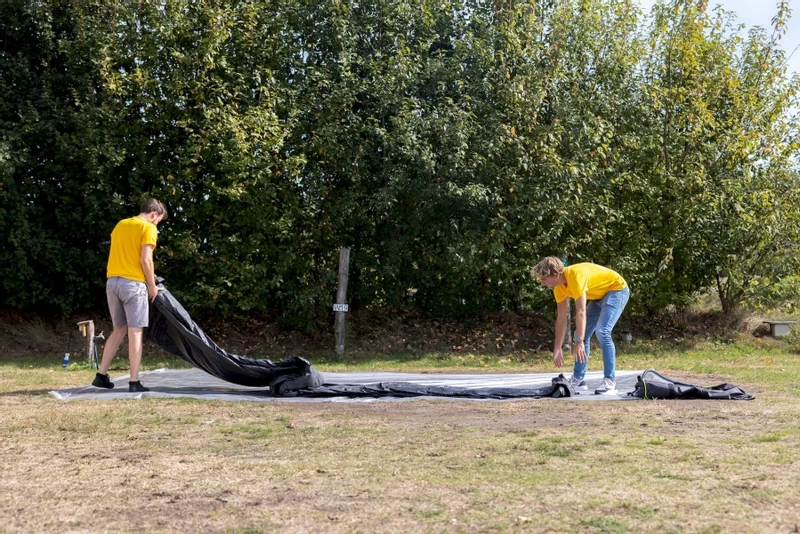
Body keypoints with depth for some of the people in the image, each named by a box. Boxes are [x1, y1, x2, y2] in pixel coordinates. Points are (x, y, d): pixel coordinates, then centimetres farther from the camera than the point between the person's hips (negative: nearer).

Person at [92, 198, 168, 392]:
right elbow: (145, 259, -14)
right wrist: (152, 285, -3)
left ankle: (101, 375, 16)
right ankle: (134, 382, -4)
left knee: (119, 330, 16)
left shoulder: (120, 224, 17)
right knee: (135, 332, -3)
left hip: (112, 281, 7)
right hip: (133, 284, -7)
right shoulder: (148, 228, -5)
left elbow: (118, 253, 19)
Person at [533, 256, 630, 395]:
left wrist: (579, 342, -36)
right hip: (599, 296, 9)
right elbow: (561, 318, 1)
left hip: (617, 289, -9)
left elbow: (581, 312, -36)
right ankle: (578, 380, 14)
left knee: (602, 332, -24)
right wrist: (557, 349, 0)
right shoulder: (559, 287, -6)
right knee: (581, 334, 5)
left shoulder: (575, 275, -33)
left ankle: (610, 382, -20)